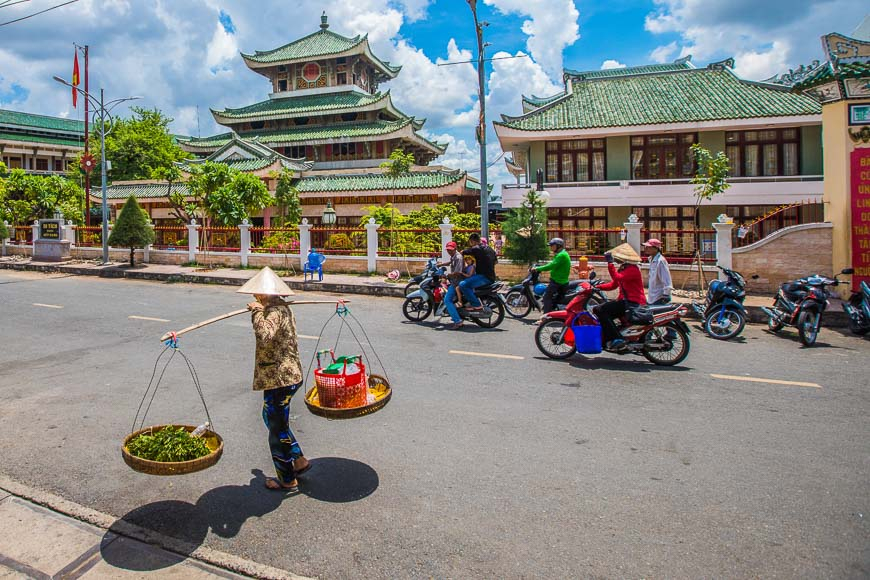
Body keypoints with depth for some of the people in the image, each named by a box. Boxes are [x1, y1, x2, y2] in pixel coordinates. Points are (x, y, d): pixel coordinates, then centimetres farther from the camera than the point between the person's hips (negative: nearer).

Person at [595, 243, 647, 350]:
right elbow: (613, 284, 16)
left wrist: (610, 264, -28)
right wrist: (598, 287, 2)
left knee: (602, 310, -21)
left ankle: (617, 339, -23)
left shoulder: (632, 269, -13)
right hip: (626, 301, 11)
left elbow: (617, 278, -30)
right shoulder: (623, 268, 19)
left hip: (633, 303, -11)